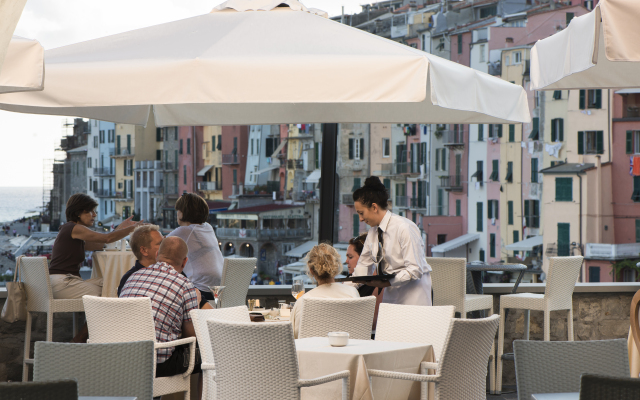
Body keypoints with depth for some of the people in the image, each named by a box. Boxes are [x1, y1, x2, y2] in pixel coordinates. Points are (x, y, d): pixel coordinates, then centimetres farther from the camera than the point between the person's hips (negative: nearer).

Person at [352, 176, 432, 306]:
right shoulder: (373, 232, 8)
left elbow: (415, 270, -19)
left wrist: (385, 283, -24)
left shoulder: (404, 228, -15)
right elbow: (363, 266, 15)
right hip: (391, 294, 6)